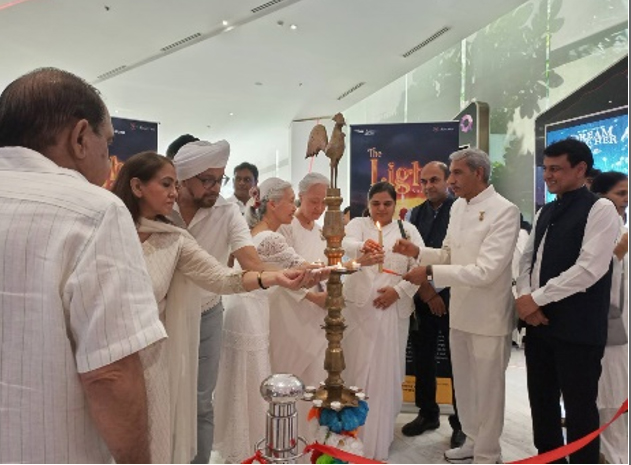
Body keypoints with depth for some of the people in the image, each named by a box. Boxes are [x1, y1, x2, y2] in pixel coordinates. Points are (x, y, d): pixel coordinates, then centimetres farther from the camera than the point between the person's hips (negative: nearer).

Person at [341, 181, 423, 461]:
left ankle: (378, 441, 22)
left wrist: (399, 290, -13)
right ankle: (353, 435, 22)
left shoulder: (407, 229, 8)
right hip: (359, 307, -1)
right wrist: (363, 247, -42)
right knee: (357, 368, 5)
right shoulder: (358, 224, 4)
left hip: (393, 309, 1)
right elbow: (347, 243, -19)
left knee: (385, 371, 6)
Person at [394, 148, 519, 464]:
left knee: (487, 387, 10)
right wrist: (417, 252, -3)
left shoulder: (504, 211, -18)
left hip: (488, 315, -7)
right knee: (463, 383, 20)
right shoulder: (458, 207, 6)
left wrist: (430, 272, -26)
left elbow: (486, 271, -25)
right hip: (459, 311, 7)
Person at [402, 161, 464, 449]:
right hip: (422, 297, 5)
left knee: (456, 360, 6)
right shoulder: (416, 214, 9)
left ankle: (461, 421, 24)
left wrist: (437, 291, -11)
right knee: (422, 358, 13)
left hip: (453, 296, -5)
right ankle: (427, 413, 32)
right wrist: (425, 291, -4)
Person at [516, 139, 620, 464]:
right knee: (541, 401, 17)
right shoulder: (545, 212, 14)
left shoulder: (600, 209, -8)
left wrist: (536, 298, -15)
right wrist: (523, 297, -6)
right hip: (539, 322, 7)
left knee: (579, 409, 7)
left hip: (577, 327, -7)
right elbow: (527, 259, 13)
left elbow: (590, 268, -19)